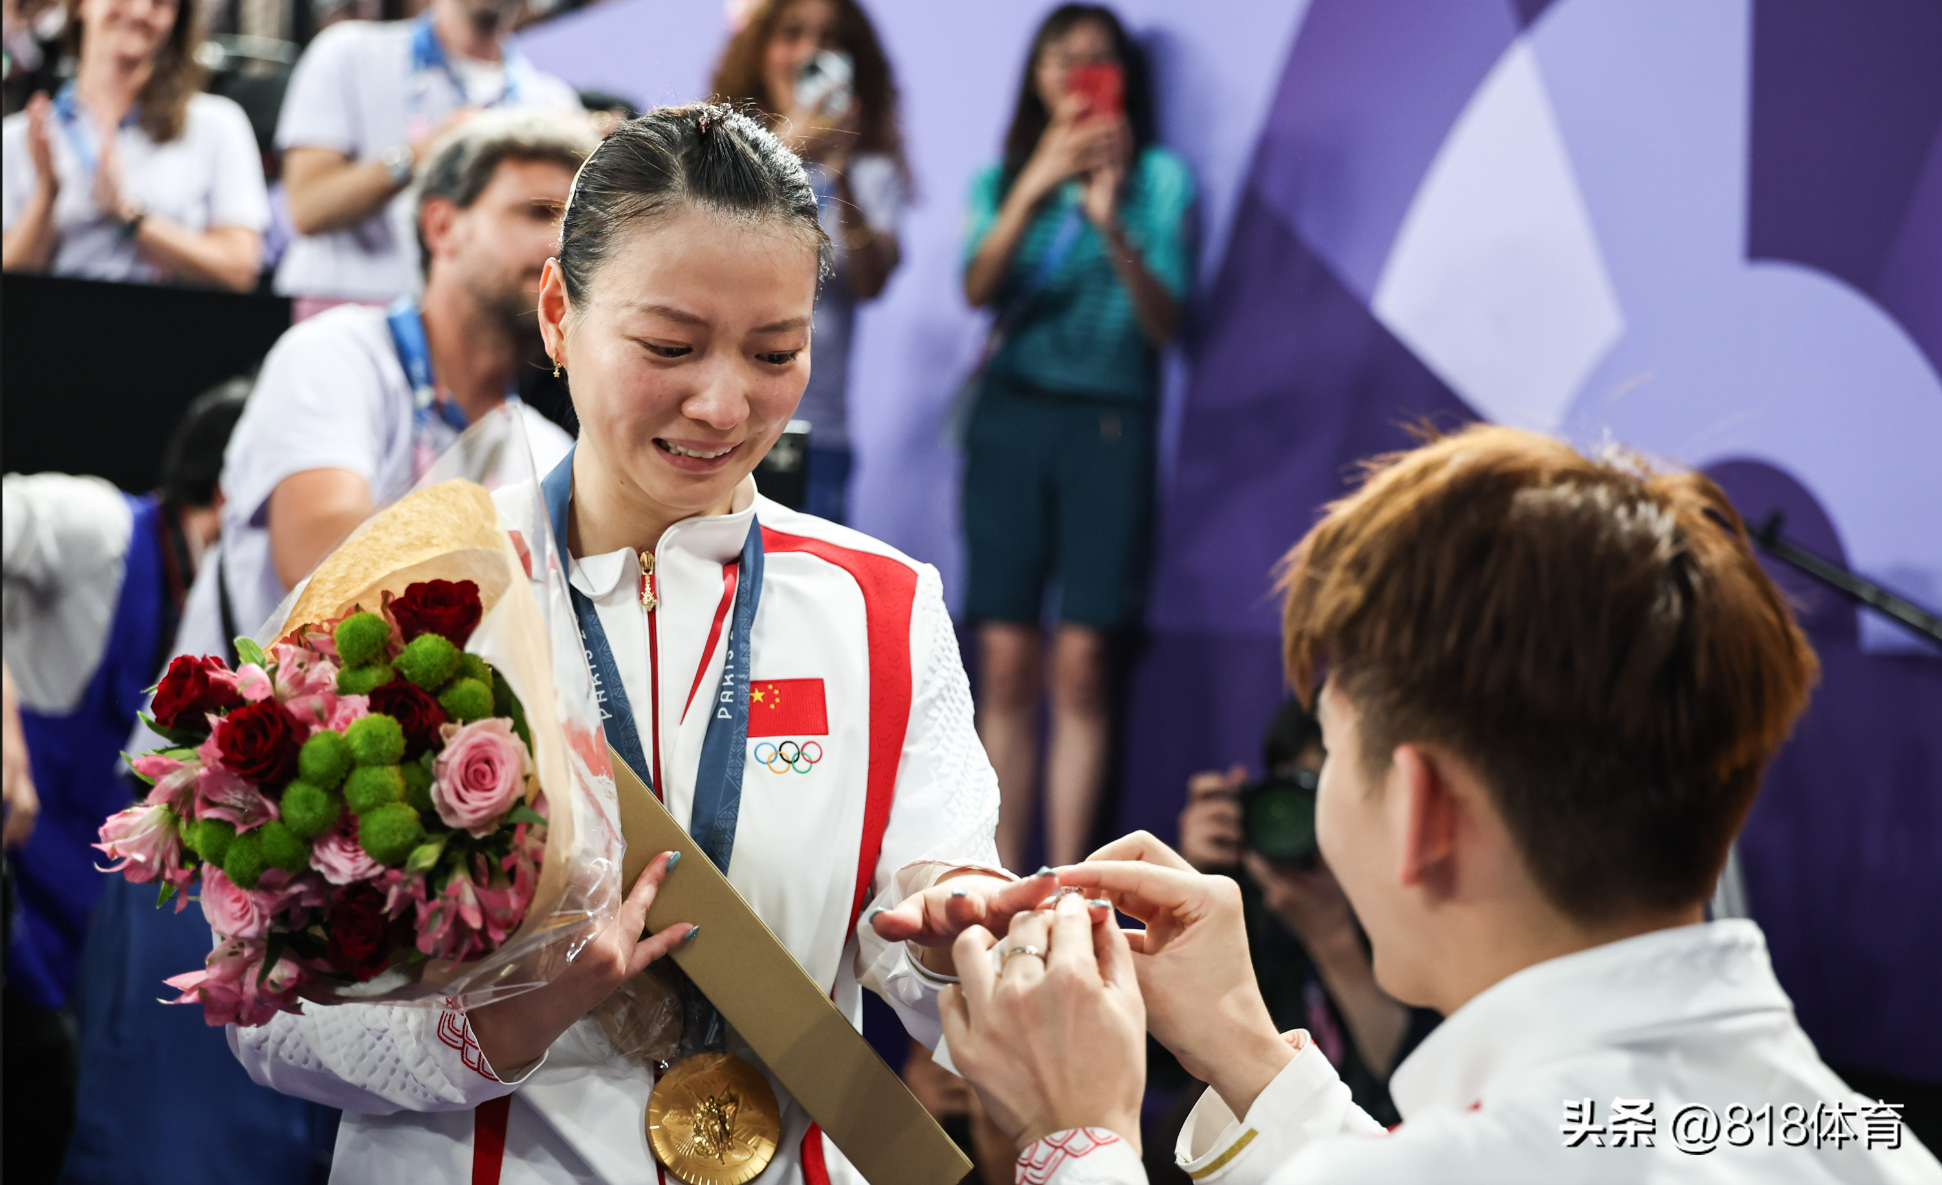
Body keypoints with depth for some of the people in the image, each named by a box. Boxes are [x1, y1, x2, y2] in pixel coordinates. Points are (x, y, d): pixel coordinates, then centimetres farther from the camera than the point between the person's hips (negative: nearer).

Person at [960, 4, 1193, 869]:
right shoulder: (1002, 176, 13)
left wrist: (1112, 227, -18)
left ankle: (1064, 883, -6)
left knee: (1080, 661, -8)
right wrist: (1034, 189, -16)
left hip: (1108, 423, -2)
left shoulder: (1159, 177, 6)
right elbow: (977, 287, -4)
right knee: (1005, 659, -2)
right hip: (1011, 415, 2)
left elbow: (1164, 322, -3)